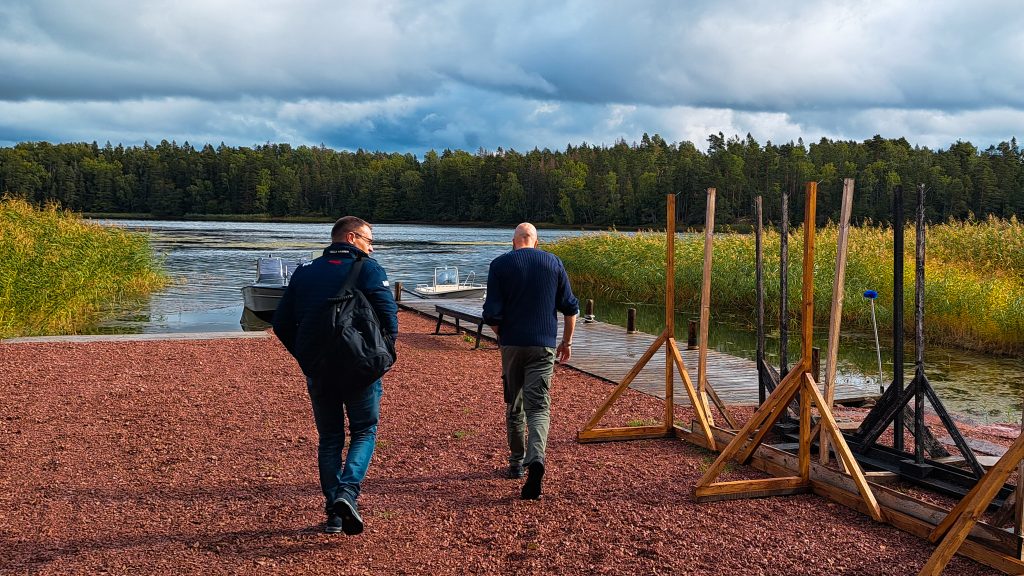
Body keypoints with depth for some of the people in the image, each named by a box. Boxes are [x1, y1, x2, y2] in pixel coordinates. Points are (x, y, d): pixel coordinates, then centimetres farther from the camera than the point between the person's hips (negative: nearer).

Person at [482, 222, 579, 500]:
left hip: (512, 344, 0)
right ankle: (536, 457, -26)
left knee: (514, 405, 16)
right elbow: (570, 308, 6)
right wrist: (567, 342, 18)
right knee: (539, 406, -3)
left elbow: (492, 314, -6)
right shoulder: (553, 263, 4)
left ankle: (517, 461, 26)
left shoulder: (500, 264, -2)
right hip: (544, 346, 0)